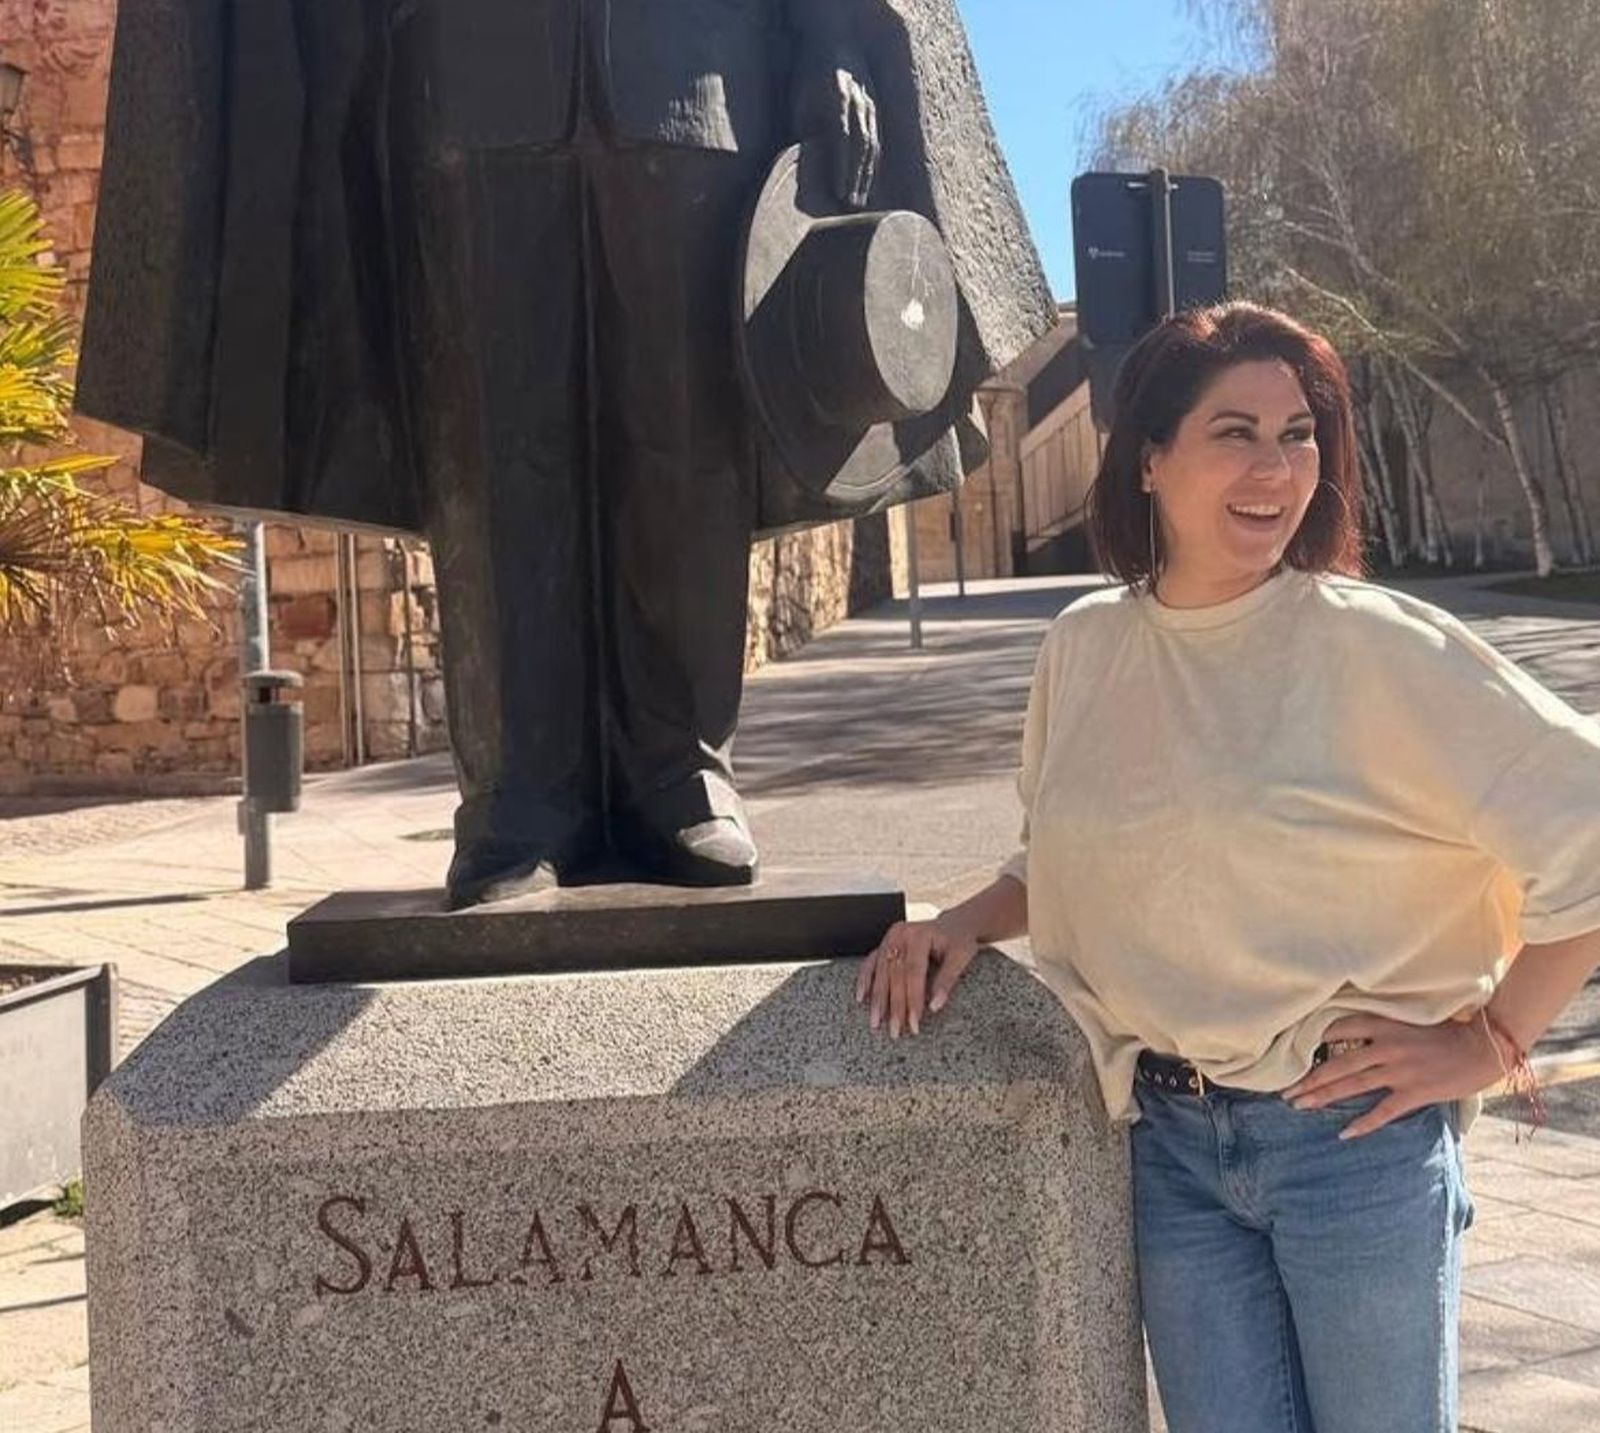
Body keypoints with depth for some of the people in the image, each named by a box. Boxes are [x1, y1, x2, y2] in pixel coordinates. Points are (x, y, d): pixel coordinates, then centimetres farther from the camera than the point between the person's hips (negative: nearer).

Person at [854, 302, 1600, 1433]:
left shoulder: (1376, 646, -12)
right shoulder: (1085, 646, 4)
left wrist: (1491, 1041, -10)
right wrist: (962, 926, 4)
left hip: (1353, 1130, -4)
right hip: (1171, 1140, 4)